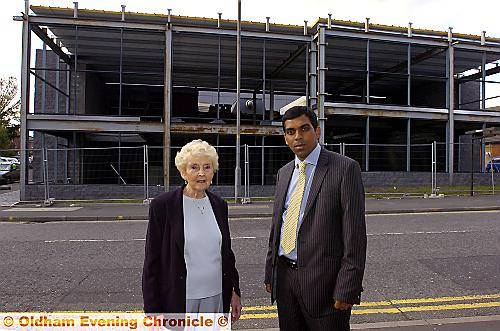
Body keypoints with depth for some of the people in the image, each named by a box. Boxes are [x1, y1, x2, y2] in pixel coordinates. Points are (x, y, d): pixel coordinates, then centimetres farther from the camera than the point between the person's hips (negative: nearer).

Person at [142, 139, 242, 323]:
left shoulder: (219, 205, 2)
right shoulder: (162, 205, -11)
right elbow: (152, 261, -8)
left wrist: (235, 291, 10)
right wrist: (152, 309, -8)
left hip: (216, 298, 4)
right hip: (178, 300, -4)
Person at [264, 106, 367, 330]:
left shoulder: (345, 168, -9)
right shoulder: (284, 172, 10)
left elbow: (355, 234, -13)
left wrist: (346, 290, -15)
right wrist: (270, 272, 12)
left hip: (323, 279, -5)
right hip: (284, 276, 6)